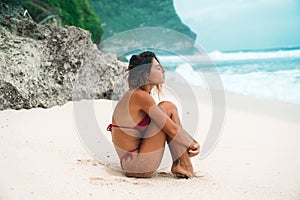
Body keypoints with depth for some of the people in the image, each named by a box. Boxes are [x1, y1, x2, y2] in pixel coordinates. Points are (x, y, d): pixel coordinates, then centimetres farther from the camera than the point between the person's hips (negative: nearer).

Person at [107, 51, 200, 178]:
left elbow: (171, 126, 16)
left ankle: (178, 163, 4)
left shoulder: (134, 94, 12)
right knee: (168, 107, -8)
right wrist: (191, 145, -1)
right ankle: (184, 164, -4)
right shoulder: (140, 96, -17)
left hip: (131, 163, 10)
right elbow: (172, 130, -17)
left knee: (168, 110, 12)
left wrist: (192, 142, 6)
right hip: (139, 167, -10)